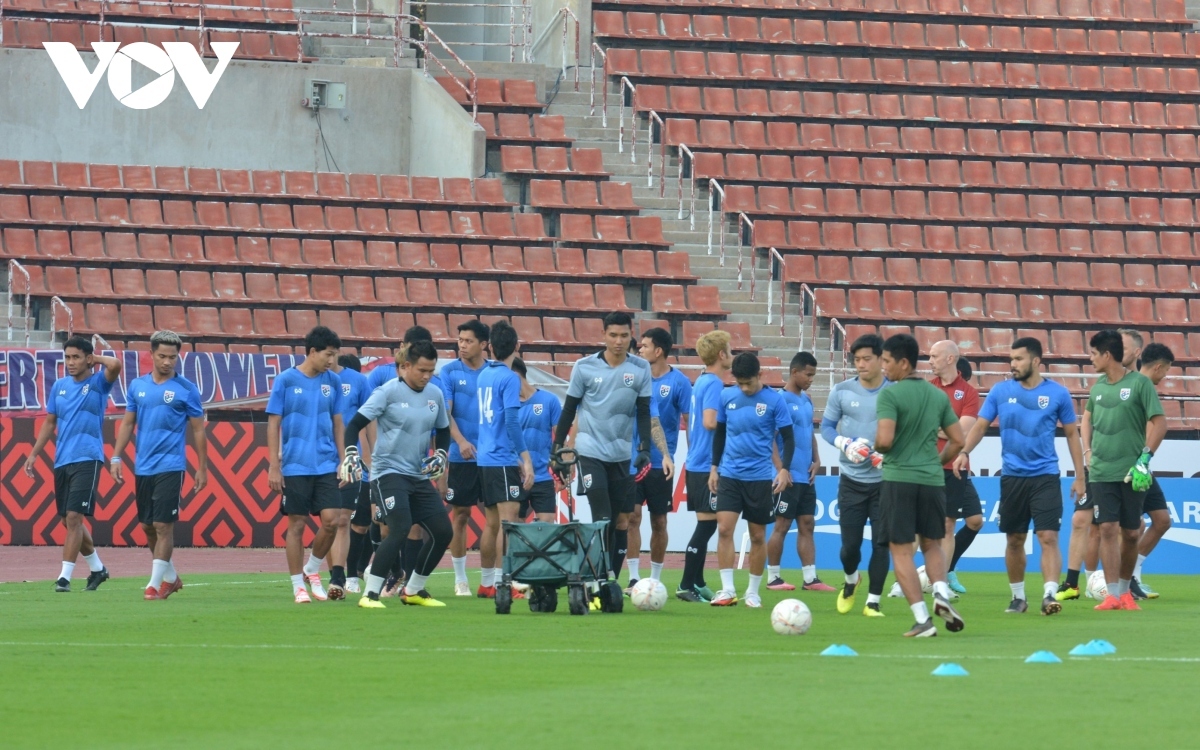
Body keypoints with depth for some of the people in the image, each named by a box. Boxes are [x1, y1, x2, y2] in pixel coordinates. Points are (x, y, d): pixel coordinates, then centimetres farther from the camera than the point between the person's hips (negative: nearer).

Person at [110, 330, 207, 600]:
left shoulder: (186, 390, -3)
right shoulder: (138, 386, 8)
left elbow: (198, 431, 1)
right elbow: (127, 424, 13)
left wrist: (202, 469, -1)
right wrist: (116, 457, 4)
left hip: (170, 467, -5)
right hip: (142, 467, 5)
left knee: (163, 526, -9)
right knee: (147, 526, 10)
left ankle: (155, 584, -5)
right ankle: (170, 577, 27)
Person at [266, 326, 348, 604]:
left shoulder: (333, 382, 6)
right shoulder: (286, 381, -5)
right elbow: (273, 424, -2)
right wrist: (274, 467, -6)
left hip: (326, 465, 3)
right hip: (295, 466, -3)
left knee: (331, 520, -6)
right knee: (297, 525, 1)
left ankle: (312, 571, 18)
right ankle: (298, 586, 11)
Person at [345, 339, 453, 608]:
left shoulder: (435, 395, 7)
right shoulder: (388, 392, -10)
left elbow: (443, 431, 21)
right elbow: (356, 424, -12)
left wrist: (440, 455, 3)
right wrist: (350, 454, -26)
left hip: (419, 476, 7)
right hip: (388, 472, -7)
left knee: (442, 531, 3)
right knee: (400, 530, -22)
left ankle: (413, 590, 20)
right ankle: (370, 594, -16)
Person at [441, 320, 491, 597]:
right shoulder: (450, 372, 1)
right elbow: (445, 412, -5)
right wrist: (460, 441, -20)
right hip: (461, 457, -1)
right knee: (460, 514, 3)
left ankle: (488, 581, 4)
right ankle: (460, 580, 13)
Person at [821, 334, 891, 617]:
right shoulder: (842, 391, 0)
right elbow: (826, 427, 7)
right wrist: (845, 444, -12)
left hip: (885, 480, -1)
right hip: (852, 480, 1)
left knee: (881, 544, -3)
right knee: (850, 544, 3)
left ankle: (873, 602, 8)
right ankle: (850, 581, 35)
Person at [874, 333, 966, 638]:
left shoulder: (890, 395, -9)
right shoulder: (938, 395, 9)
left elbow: (885, 439, -19)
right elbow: (958, 441, 12)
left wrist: (877, 448, 3)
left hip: (898, 478, -5)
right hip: (932, 480, 5)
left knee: (901, 550, 2)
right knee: (932, 544, 20)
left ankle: (922, 619, -6)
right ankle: (941, 592, -8)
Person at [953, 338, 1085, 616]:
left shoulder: (1057, 394, -1)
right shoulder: (1000, 392, 2)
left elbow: (1072, 434, 6)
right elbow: (980, 425, 3)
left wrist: (1080, 477, 4)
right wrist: (964, 452, -16)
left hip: (1045, 476, -2)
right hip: (1012, 476, 2)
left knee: (1048, 537, -13)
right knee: (1015, 540, 10)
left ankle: (1050, 595, -17)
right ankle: (1018, 597, 23)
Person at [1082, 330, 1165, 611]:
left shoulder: (1140, 383, -6)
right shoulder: (1098, 386, 9)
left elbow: (1159, 422, -8)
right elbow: (1088, 416, 25)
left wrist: (1145, 459, -15)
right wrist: (1087, 451, 13)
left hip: (1132, 473, -3)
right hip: (1101, 472, 3)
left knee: (1131, 534, 4)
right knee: (1107, 529, -6)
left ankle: (1125, 590, 22)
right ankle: (1112, 594, -6)